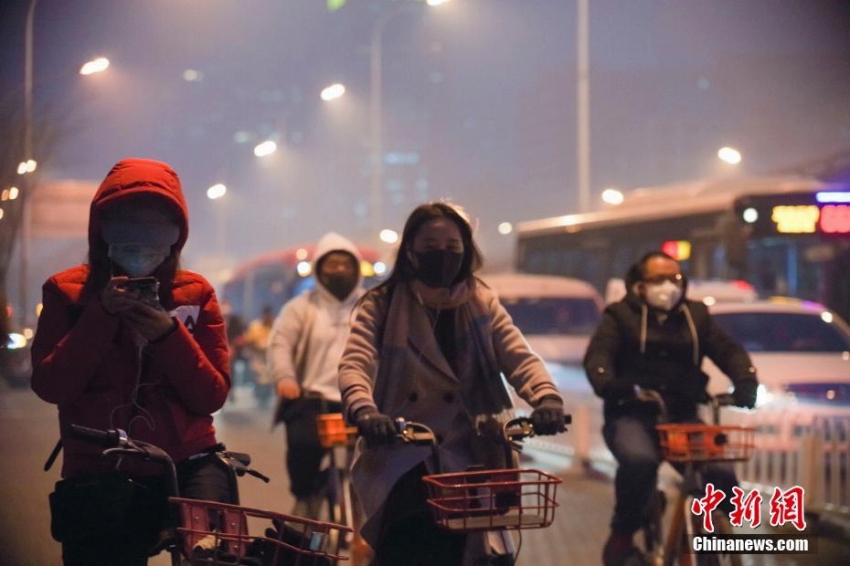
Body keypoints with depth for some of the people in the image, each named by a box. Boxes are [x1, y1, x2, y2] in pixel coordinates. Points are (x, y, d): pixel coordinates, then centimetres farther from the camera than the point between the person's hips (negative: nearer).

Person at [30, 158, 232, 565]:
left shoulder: (195, 294, 6)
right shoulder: (66, 291, 4)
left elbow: (212, 397, -1)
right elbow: (50, 387, -8)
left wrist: (169, 335, -16)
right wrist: (101, 315, -17)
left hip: (187, 465, 0)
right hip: (100, 475, 1)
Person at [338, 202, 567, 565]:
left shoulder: (482, 305, 8)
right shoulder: (382, 305, 2)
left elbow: (519, 358, -6)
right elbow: (354, 364, -14)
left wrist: (547, 398, -29)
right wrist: (364, 412, -37)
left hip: (462, 456, 2)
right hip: (400, 456, -2)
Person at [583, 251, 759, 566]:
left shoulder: (695, 316, 18)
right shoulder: (621, 315, 8)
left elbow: (728, 350, 8)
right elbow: (598, 355, -7)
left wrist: (746, 381, -14)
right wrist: (607, 384, -30)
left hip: (683, 417, 3)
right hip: (632, 414, -3)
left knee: (722, 476, -20)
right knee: (639, 461, -36)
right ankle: (622, 535, -14)